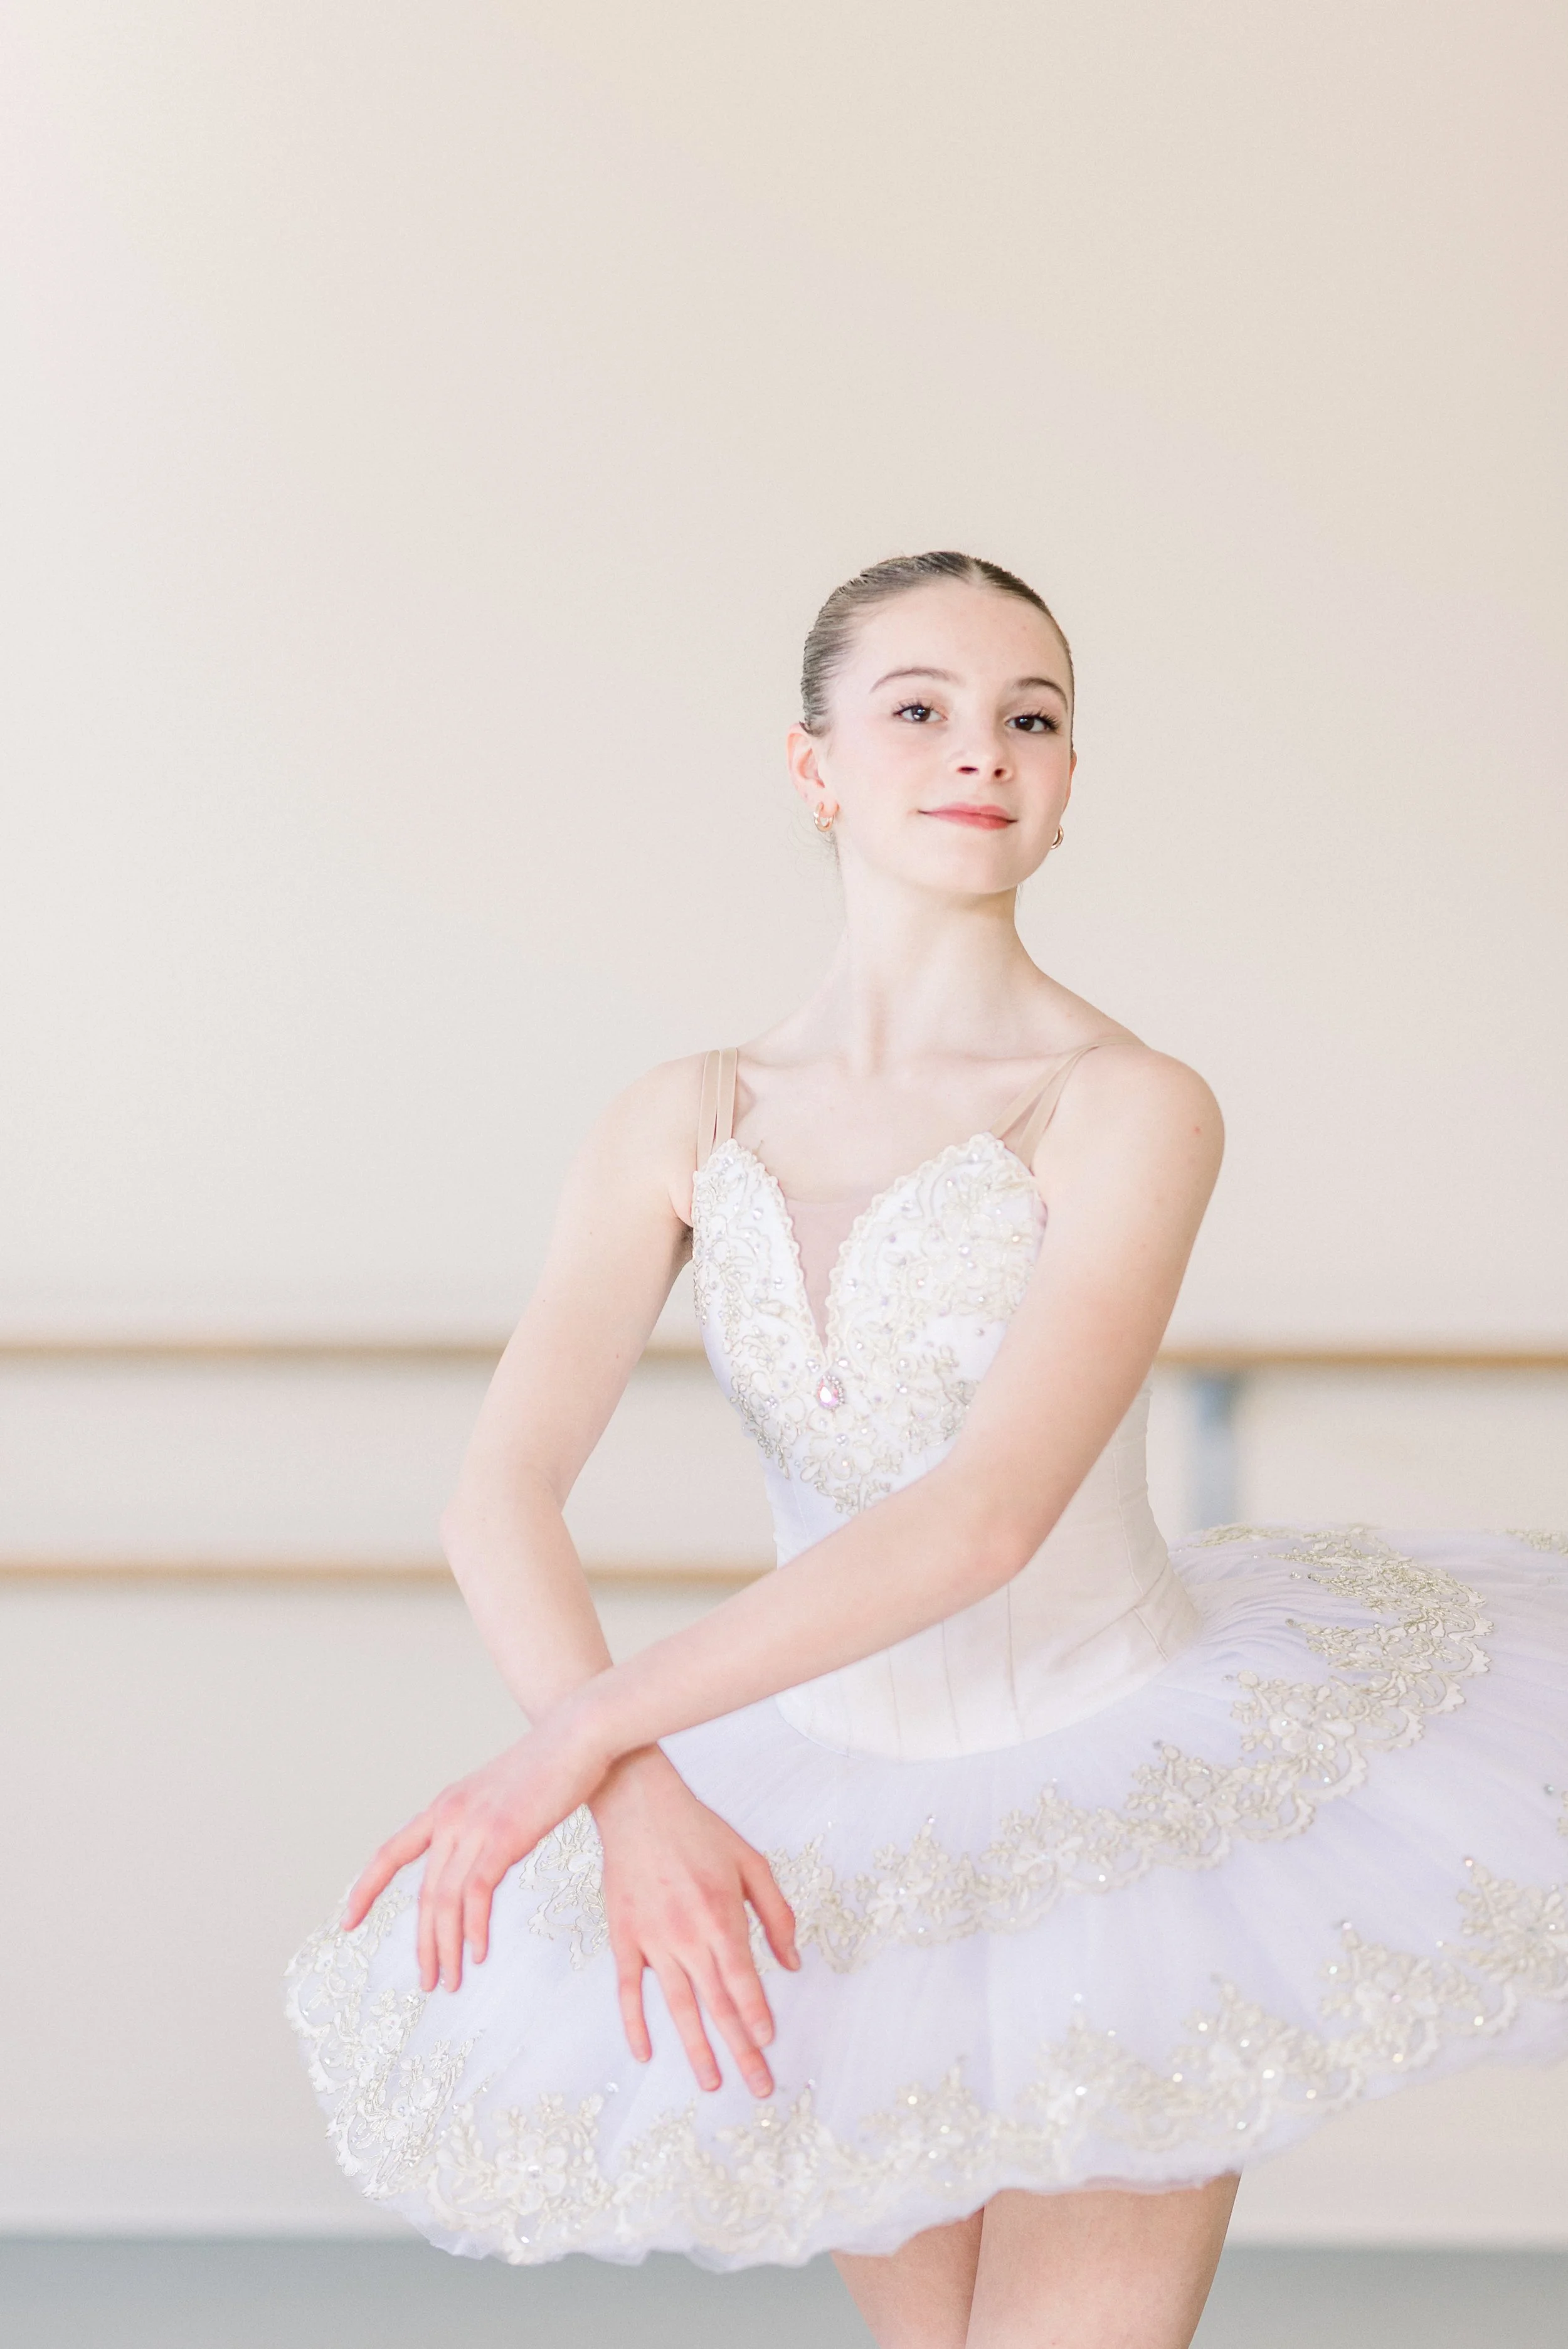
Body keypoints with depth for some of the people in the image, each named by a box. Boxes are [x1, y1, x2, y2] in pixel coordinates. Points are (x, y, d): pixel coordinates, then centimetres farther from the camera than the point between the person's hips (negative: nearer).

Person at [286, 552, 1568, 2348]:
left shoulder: (1126, 1109, -16)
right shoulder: (682, 1130, -4)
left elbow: (989, 1515, -27)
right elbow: (500, 1500, -15)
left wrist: (581, 1739, -29)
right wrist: (636, 1800, -33)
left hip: (1125, 1811, -4)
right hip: (848, 1833, 4)